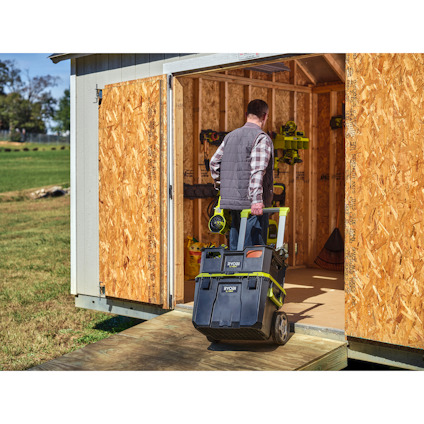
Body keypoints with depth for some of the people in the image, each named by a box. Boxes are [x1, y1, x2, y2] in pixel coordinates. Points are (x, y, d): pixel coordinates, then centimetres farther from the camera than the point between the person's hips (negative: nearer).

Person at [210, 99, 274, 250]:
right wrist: (257, 199, -26)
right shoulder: (262, 138, -8)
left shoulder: (230, 136, 14)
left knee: (234, 247, 13)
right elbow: (257, 170, -20)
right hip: (252, 204, -7)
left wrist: (221, 187, 25)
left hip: (230, 200, 7)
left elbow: (214, 162, 16)